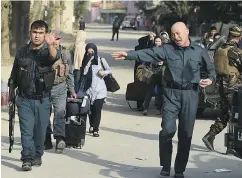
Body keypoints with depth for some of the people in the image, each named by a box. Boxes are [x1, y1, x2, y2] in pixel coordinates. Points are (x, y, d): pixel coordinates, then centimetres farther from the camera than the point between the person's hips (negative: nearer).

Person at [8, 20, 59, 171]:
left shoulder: (48, 51, -5)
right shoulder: (22, 51, 3)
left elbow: (55, 57, -32)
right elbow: (14, 74, 15)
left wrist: (50, 45, -52)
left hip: (43, 100, -1)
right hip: (25, 99, 1)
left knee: (40, 130, 8)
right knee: (26, 130, -7)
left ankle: (37, 155, 26)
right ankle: (27, 159, -6)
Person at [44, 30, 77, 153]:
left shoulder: (65, 54, 8)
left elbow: (69, 73, 16)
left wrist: (72, 90, 17)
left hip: (60, 87, 0)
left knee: (60, 113, -11)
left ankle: (60, 139, -15)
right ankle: (47, 139, 17)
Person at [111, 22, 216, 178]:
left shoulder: (199, 51, 5)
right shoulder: (167, 49, 2)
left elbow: (211, 68, 14)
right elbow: (148, 54, -11)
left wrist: (211, 79, -7)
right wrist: (129, 55, -25)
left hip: (190, 94, 1)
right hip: (171, 93, -1)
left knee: (186, 133, 5)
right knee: (168, 129, -9)